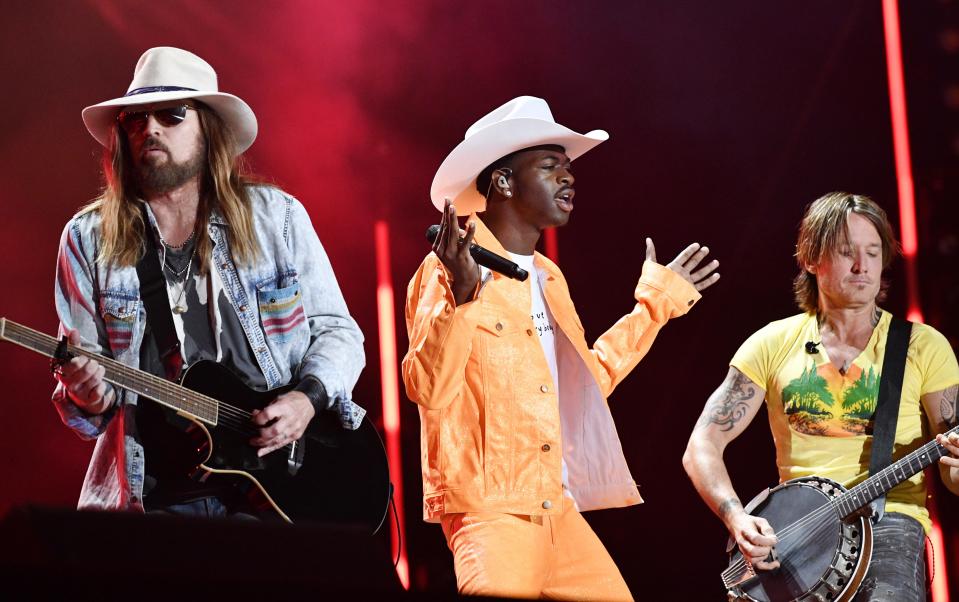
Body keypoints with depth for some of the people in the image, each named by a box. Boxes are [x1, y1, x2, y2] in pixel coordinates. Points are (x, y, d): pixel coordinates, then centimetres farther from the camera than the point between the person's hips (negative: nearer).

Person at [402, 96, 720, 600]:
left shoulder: (548, 278, 17)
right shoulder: (450, 270, -9)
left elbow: (583, 380, 27)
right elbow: (427, 390, -19)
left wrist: (654, 304, 31)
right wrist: (460, 297, -32)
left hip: (558, 509, 8)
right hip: (490, 509, -8)